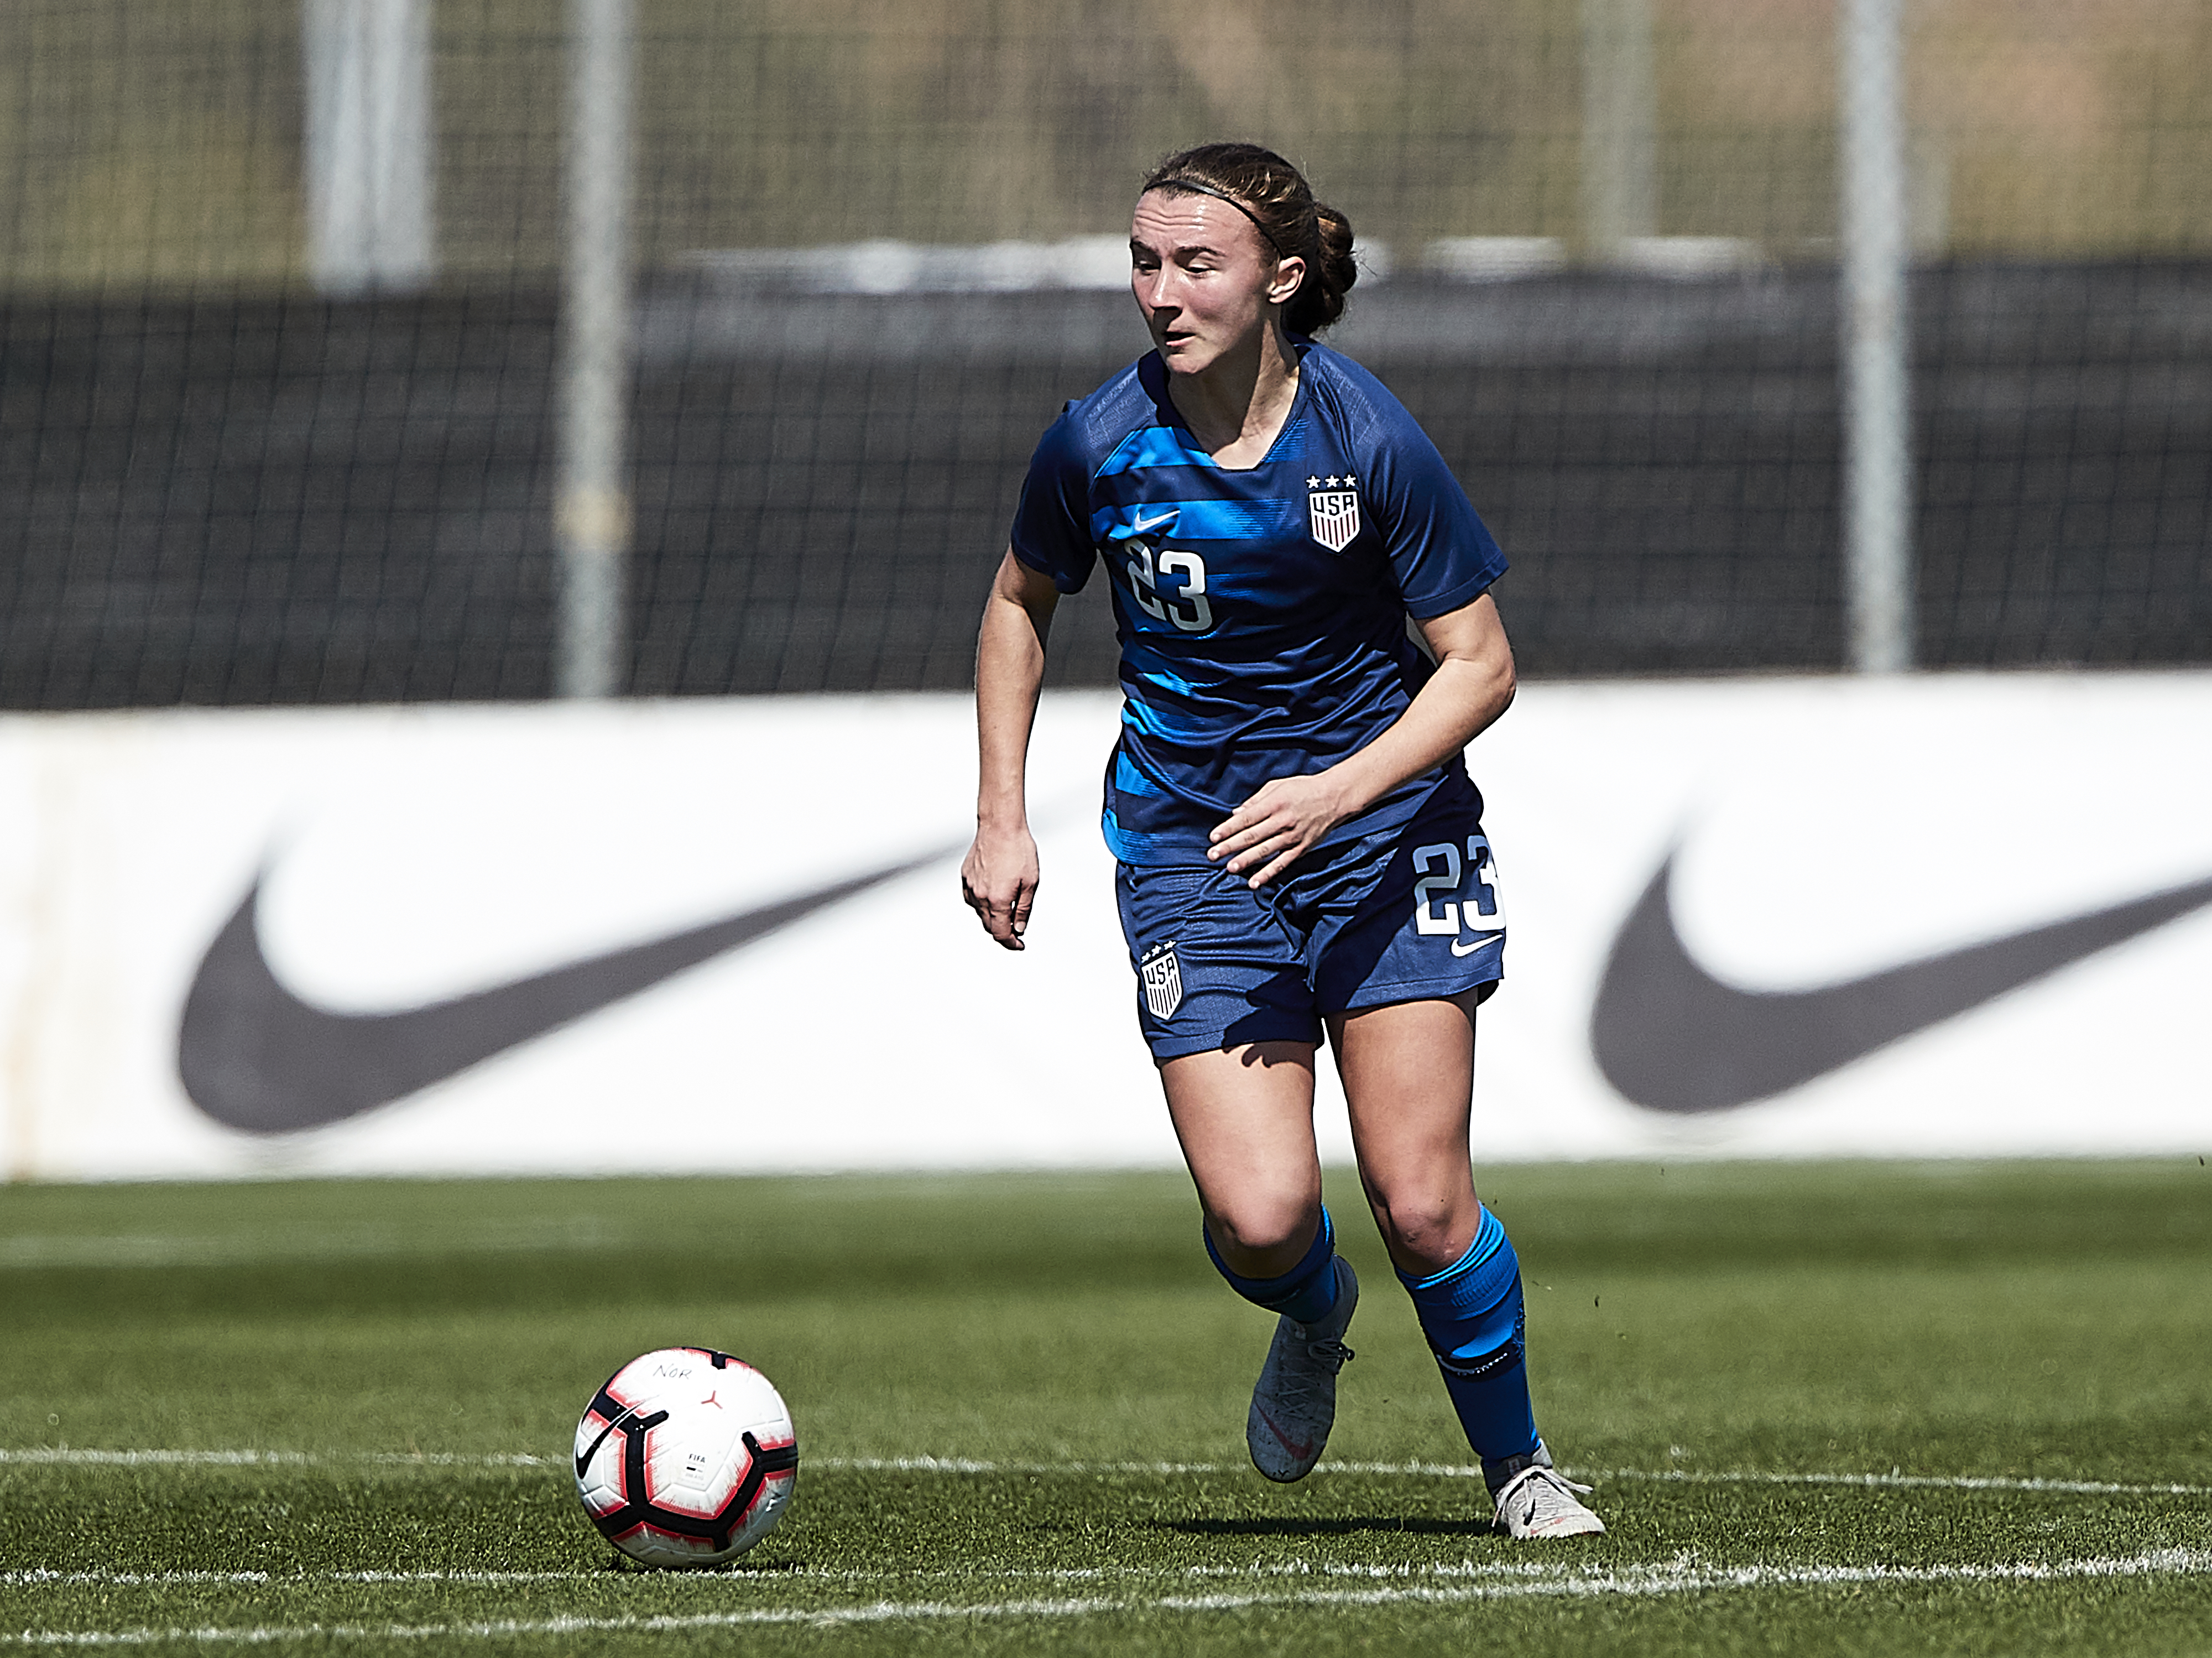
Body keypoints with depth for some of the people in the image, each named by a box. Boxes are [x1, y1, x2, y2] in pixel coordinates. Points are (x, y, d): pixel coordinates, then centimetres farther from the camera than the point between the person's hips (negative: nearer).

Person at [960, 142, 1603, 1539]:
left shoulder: (1367, 437, -15)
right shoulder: (1098, 444, -10)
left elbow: (1480, 665, -8)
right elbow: (1022, 603, 11)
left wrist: (1340, 790, -22)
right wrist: (1002, 819, 5)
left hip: (1379, 818, -1)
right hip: (1189, 847, 1)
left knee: (1422, 1202, -9)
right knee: (1260, 1218, -13)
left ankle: (1520, 1465, 17)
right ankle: (1315, 1319, 24)